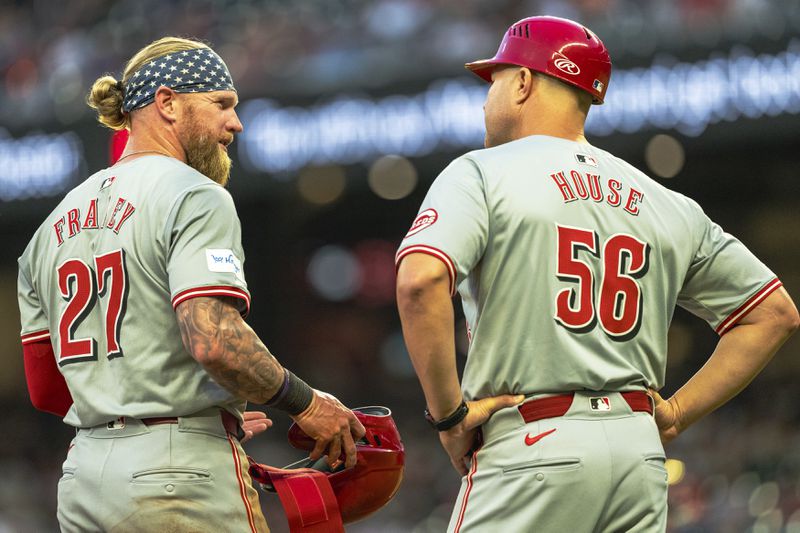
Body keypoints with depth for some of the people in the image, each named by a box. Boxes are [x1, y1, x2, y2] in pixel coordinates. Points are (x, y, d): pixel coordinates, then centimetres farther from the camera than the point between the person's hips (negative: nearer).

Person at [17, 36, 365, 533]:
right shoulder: (194, 196, -6)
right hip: (181, 473, -8)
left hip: (82, 475, 8)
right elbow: (214, 339, -22)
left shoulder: (58, 221, 18)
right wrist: (305, 403, -8)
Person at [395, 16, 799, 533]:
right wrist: (676, 412, 15)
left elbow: (421, 280, -19)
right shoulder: (667, 204, 16)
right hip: (642, 451, 6)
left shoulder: (482, 173, 0)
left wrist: (447, 412, -10)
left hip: (531, 452, -5)